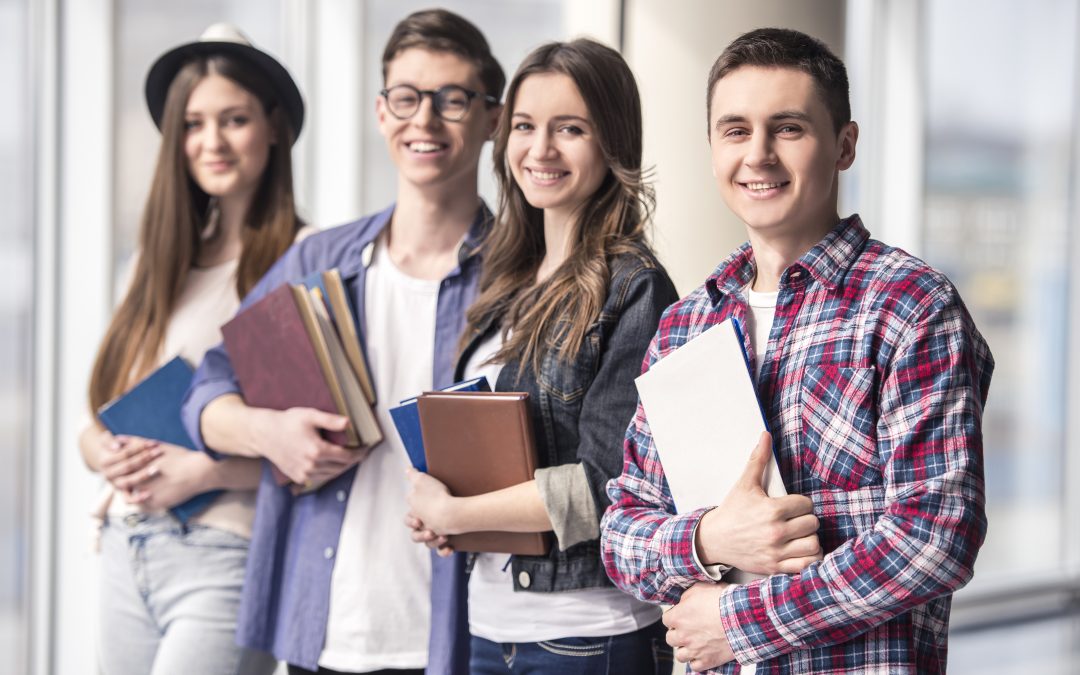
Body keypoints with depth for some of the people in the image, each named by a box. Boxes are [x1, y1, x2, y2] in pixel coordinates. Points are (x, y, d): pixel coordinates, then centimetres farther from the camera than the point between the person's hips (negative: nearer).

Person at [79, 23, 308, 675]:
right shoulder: (157, 265, 14)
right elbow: (96, 424, 16)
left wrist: (207, 471, -17)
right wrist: (109, 456, -5)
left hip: (226, 554, -6)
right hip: (127, 551, 6)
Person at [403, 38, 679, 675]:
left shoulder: (633, 289, -12)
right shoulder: (515, 284, 11)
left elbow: (610, 481, -17)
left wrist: (451, 513, -11)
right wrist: (435, 501, 0)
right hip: (493, 622, 7)